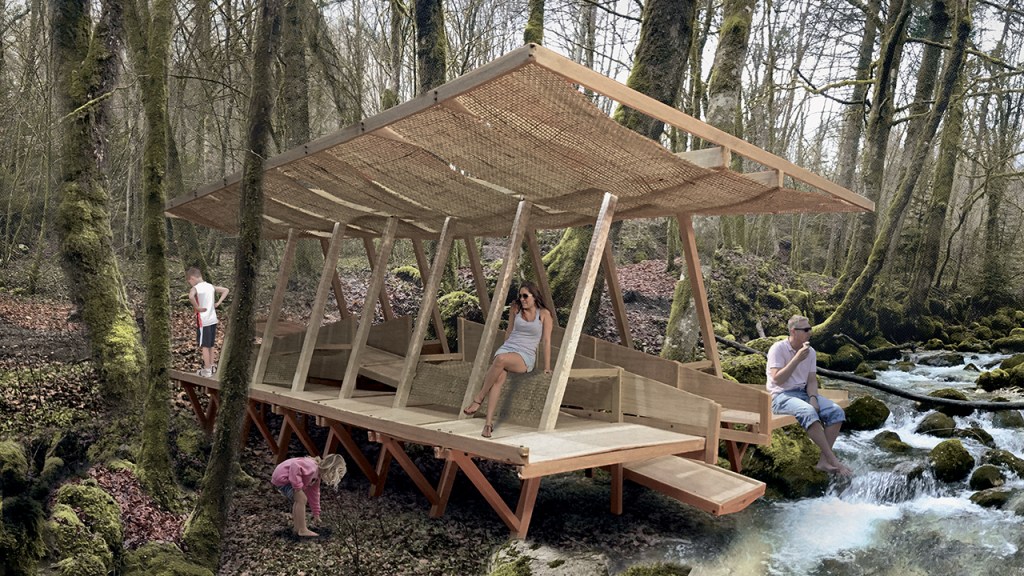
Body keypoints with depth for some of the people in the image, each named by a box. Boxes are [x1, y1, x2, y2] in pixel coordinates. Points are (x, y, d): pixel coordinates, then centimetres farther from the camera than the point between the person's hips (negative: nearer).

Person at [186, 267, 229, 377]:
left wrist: (197, 307, -22)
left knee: (204, 346, 2)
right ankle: (212, 366, 27)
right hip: (213, 320, 7)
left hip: (203, 321, -7)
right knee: (210, 345, 18)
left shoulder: (195, 288, -14)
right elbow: (225, 290, 15)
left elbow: (191, 296, -36)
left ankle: (207, 370, 7)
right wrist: (218, 303, 8)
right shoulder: (210, 286, 6)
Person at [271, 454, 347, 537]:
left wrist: (316, 514, 23)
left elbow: (314, 495, 18)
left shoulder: (317, 476, 8)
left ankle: (296, 527, 33)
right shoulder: (312, 468, -25)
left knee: (298, 500, 23)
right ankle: (302, 530, -7)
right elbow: (294, 466, -38)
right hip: (281, 477, -11)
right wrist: (297, 486, -31)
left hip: (280, 477, 11)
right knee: (301, 499, -15)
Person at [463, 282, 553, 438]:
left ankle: (478, 399, -26)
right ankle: (489, 422, -39)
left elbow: (546, 341, 1)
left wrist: (547, 367, 0)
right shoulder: (515, 308, 13)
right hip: (507, 348, 3)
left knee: (501, 359, -38)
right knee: (499, 378, -31)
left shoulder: (544, 314, 2)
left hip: (525, 357, -3)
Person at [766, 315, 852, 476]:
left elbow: (812, 380, 9)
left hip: (804, 393, 7)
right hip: (782, 396, -6)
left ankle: (823, 461, -18)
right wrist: (797, 359, -22)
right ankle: (833, 459, -29)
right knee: (809, 412, -36)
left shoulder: (810, 352, 9)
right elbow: (777, 380, -18)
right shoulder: (778, 349, -10)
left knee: (837, 412, -16)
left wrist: (813, 398, -12)